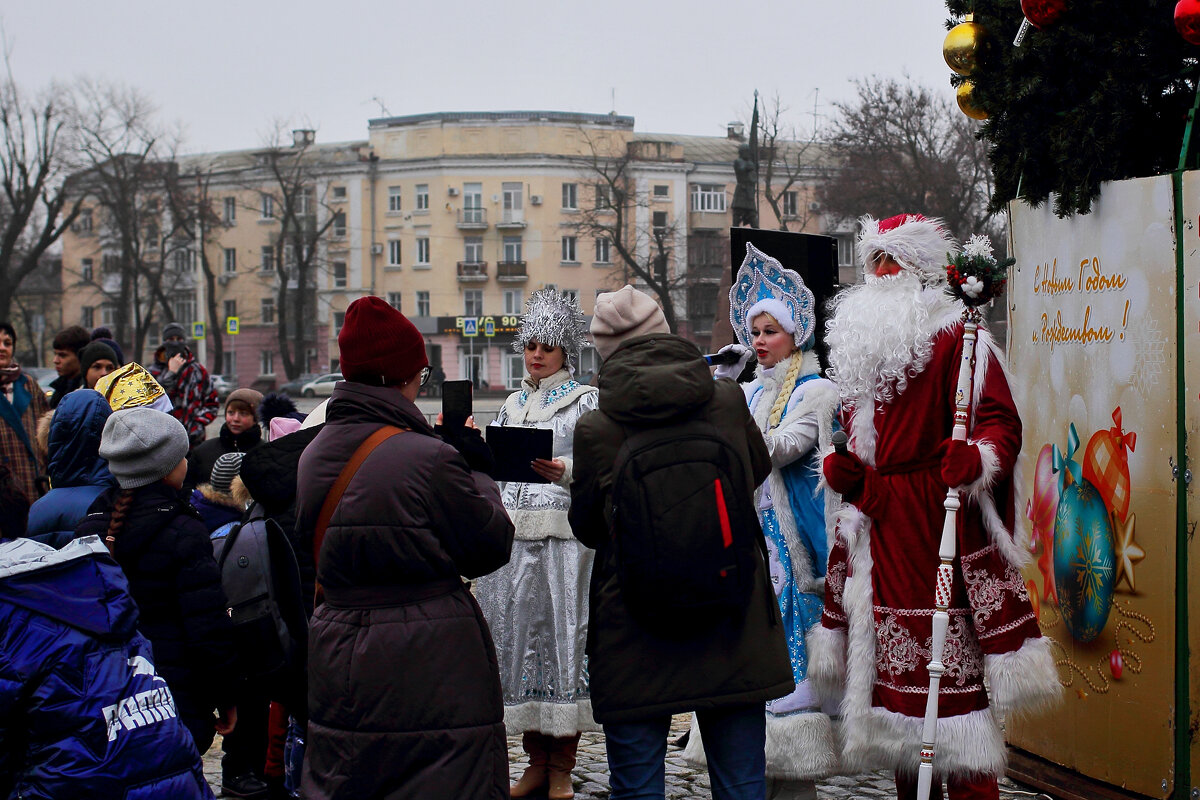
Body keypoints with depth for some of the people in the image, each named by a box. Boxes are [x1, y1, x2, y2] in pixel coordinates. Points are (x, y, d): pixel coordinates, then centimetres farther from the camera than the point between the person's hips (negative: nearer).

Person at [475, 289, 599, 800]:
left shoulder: (585, 401, 5)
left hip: (563, 532, -5)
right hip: (511, 531, 5)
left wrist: (563, 471, -24)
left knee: (563, 633, -6)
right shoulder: (511, 405, 20)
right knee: (515, 633, 3)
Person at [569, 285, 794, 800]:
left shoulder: (595, 430, -12)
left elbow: (585, 527, 3)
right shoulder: (728, 400, -6)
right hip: (735, 631, 2)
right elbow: (760, 468, 15)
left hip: (634, 639, -2)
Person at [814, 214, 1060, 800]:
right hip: (876, 522, 7)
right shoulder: (863, 339, 19)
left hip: (940, 519, -7)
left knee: (952, 664, -10)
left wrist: (971, 460, -31)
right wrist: (843, 470, 7)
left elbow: (1001, 423, -11)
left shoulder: (956, 337, -4)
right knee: (895, 659, 10)